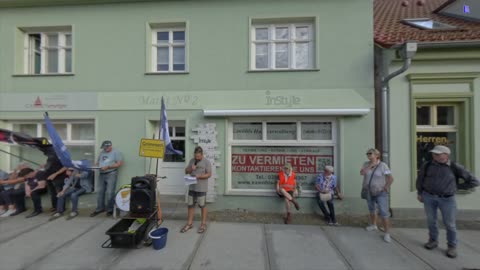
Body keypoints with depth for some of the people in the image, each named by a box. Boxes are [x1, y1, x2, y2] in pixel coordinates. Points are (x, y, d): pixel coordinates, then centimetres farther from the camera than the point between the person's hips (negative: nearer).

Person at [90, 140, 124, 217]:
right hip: (102, 174, 6)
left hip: (111, 174, -6)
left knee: (109, 193, -6)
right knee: (100, 192, 9)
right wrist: (97, 166, 0)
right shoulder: (102, 153, 17)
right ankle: (99, 208, 21)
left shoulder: (116, 152, -4)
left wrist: (108, 167, -17)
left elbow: (120, 163, -12)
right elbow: (98, 162, 23)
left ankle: (110, 210, 7)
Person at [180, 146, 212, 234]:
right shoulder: (192, 160, 7)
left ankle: (203, 224, 20)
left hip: (201, 188, -5)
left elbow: (209, 174, -12)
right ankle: (190, 223, 27)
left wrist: (199, 176, -24)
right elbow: (186, 171, 10)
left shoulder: (206, 162, -10)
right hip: (192, 187, 5)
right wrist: (191, 168, -11)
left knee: (202, 206, 6)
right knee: (190, 205, 12)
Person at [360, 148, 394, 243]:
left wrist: (386, 188, -13)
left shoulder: (383, 165, -13)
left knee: (384, 213, -8)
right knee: (371, 209, 20)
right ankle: (373, 225, 40)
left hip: (380, 193, -5)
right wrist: (371, 165, -22)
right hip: (368, 192, 5)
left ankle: (387, 233, 2)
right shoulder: (366, 164, -2)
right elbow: (361, 173, -19)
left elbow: (391, 178, -13)